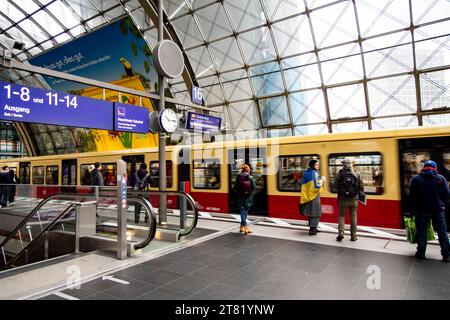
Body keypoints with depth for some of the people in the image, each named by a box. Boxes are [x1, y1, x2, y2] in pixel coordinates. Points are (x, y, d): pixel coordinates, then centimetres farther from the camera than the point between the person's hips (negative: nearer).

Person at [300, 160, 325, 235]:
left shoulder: (306, 173, 9)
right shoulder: (314, 173, -15)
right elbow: (317, 186, -20)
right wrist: (322, 180, -5)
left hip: (307, 195, 8)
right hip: (314, 195, -8)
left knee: (310, 212, 17)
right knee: (315, 213, 0)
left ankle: (312, 228, 28)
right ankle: (312, 230, 0)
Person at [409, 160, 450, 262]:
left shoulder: (416, 179, -3)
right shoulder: (441, 178, -4)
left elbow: (412, 196, -2)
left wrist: (414, 209, 8)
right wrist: (441, 204, 12)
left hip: (421, 210, 0)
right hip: (438, 210, 1)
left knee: (421, 232, 8)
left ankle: (421, 253, 13)